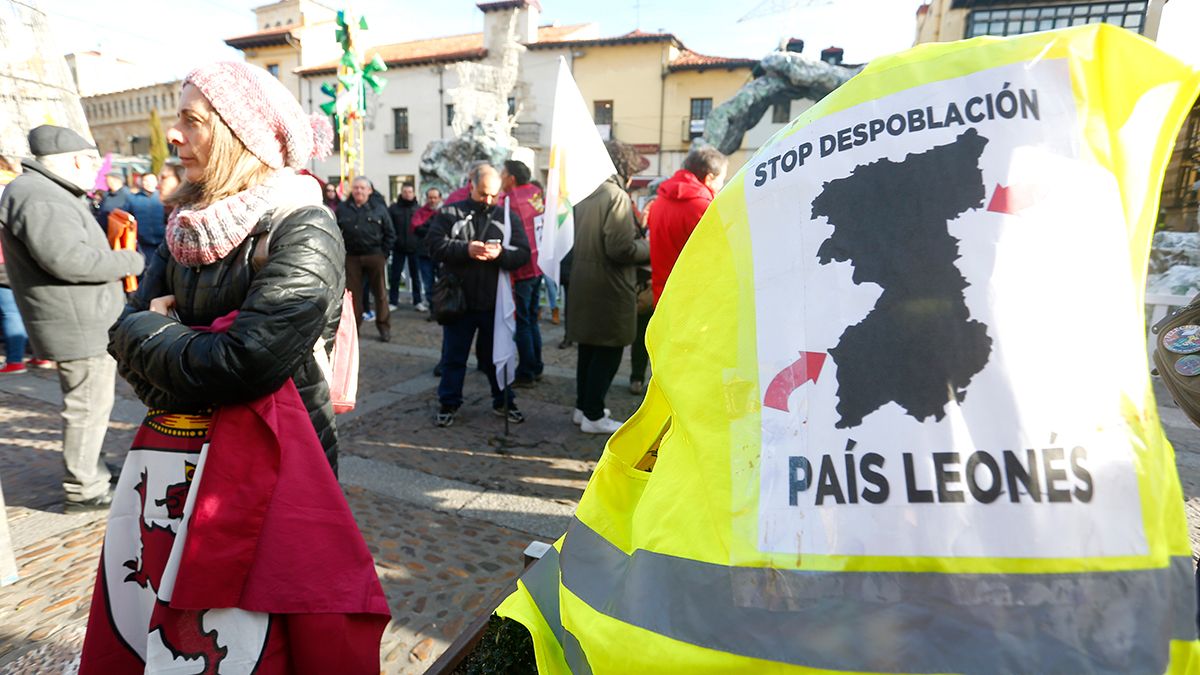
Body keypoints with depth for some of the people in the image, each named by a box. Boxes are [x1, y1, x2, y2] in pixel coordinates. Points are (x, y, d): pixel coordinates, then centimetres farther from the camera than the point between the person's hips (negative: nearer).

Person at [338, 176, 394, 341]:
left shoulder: (379, 208, 1)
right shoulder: (343, 209, 5)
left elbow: (390, 234, 3)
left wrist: (384, 253, -2)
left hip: (375, 257, -1)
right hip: (352, 257, 1)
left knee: (380, 293, 4)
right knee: (353, 293, 6)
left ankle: (384, 326, 13)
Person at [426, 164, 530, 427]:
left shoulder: (509, 217, 5)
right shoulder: (449, 213, 2)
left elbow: (523, 254, -3)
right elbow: (435, 245, -8)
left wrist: (500, 254, -22)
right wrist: (466, 249, -22)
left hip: (495, 301, 1)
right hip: (459, 299, -1)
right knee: (454, 355, 10)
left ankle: (504, 401, 29)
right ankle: (448, 404, 24)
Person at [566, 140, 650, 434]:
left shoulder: (584, 195, 10)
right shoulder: (616, 196, -15)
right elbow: (621, 248, -23)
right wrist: (648, 248, -6)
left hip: (583, 284, 9)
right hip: (609, 287, -8)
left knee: (589, 348, 18)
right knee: (608, 352, 3)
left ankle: (583, 406, 28)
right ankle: (593, 415, 9)